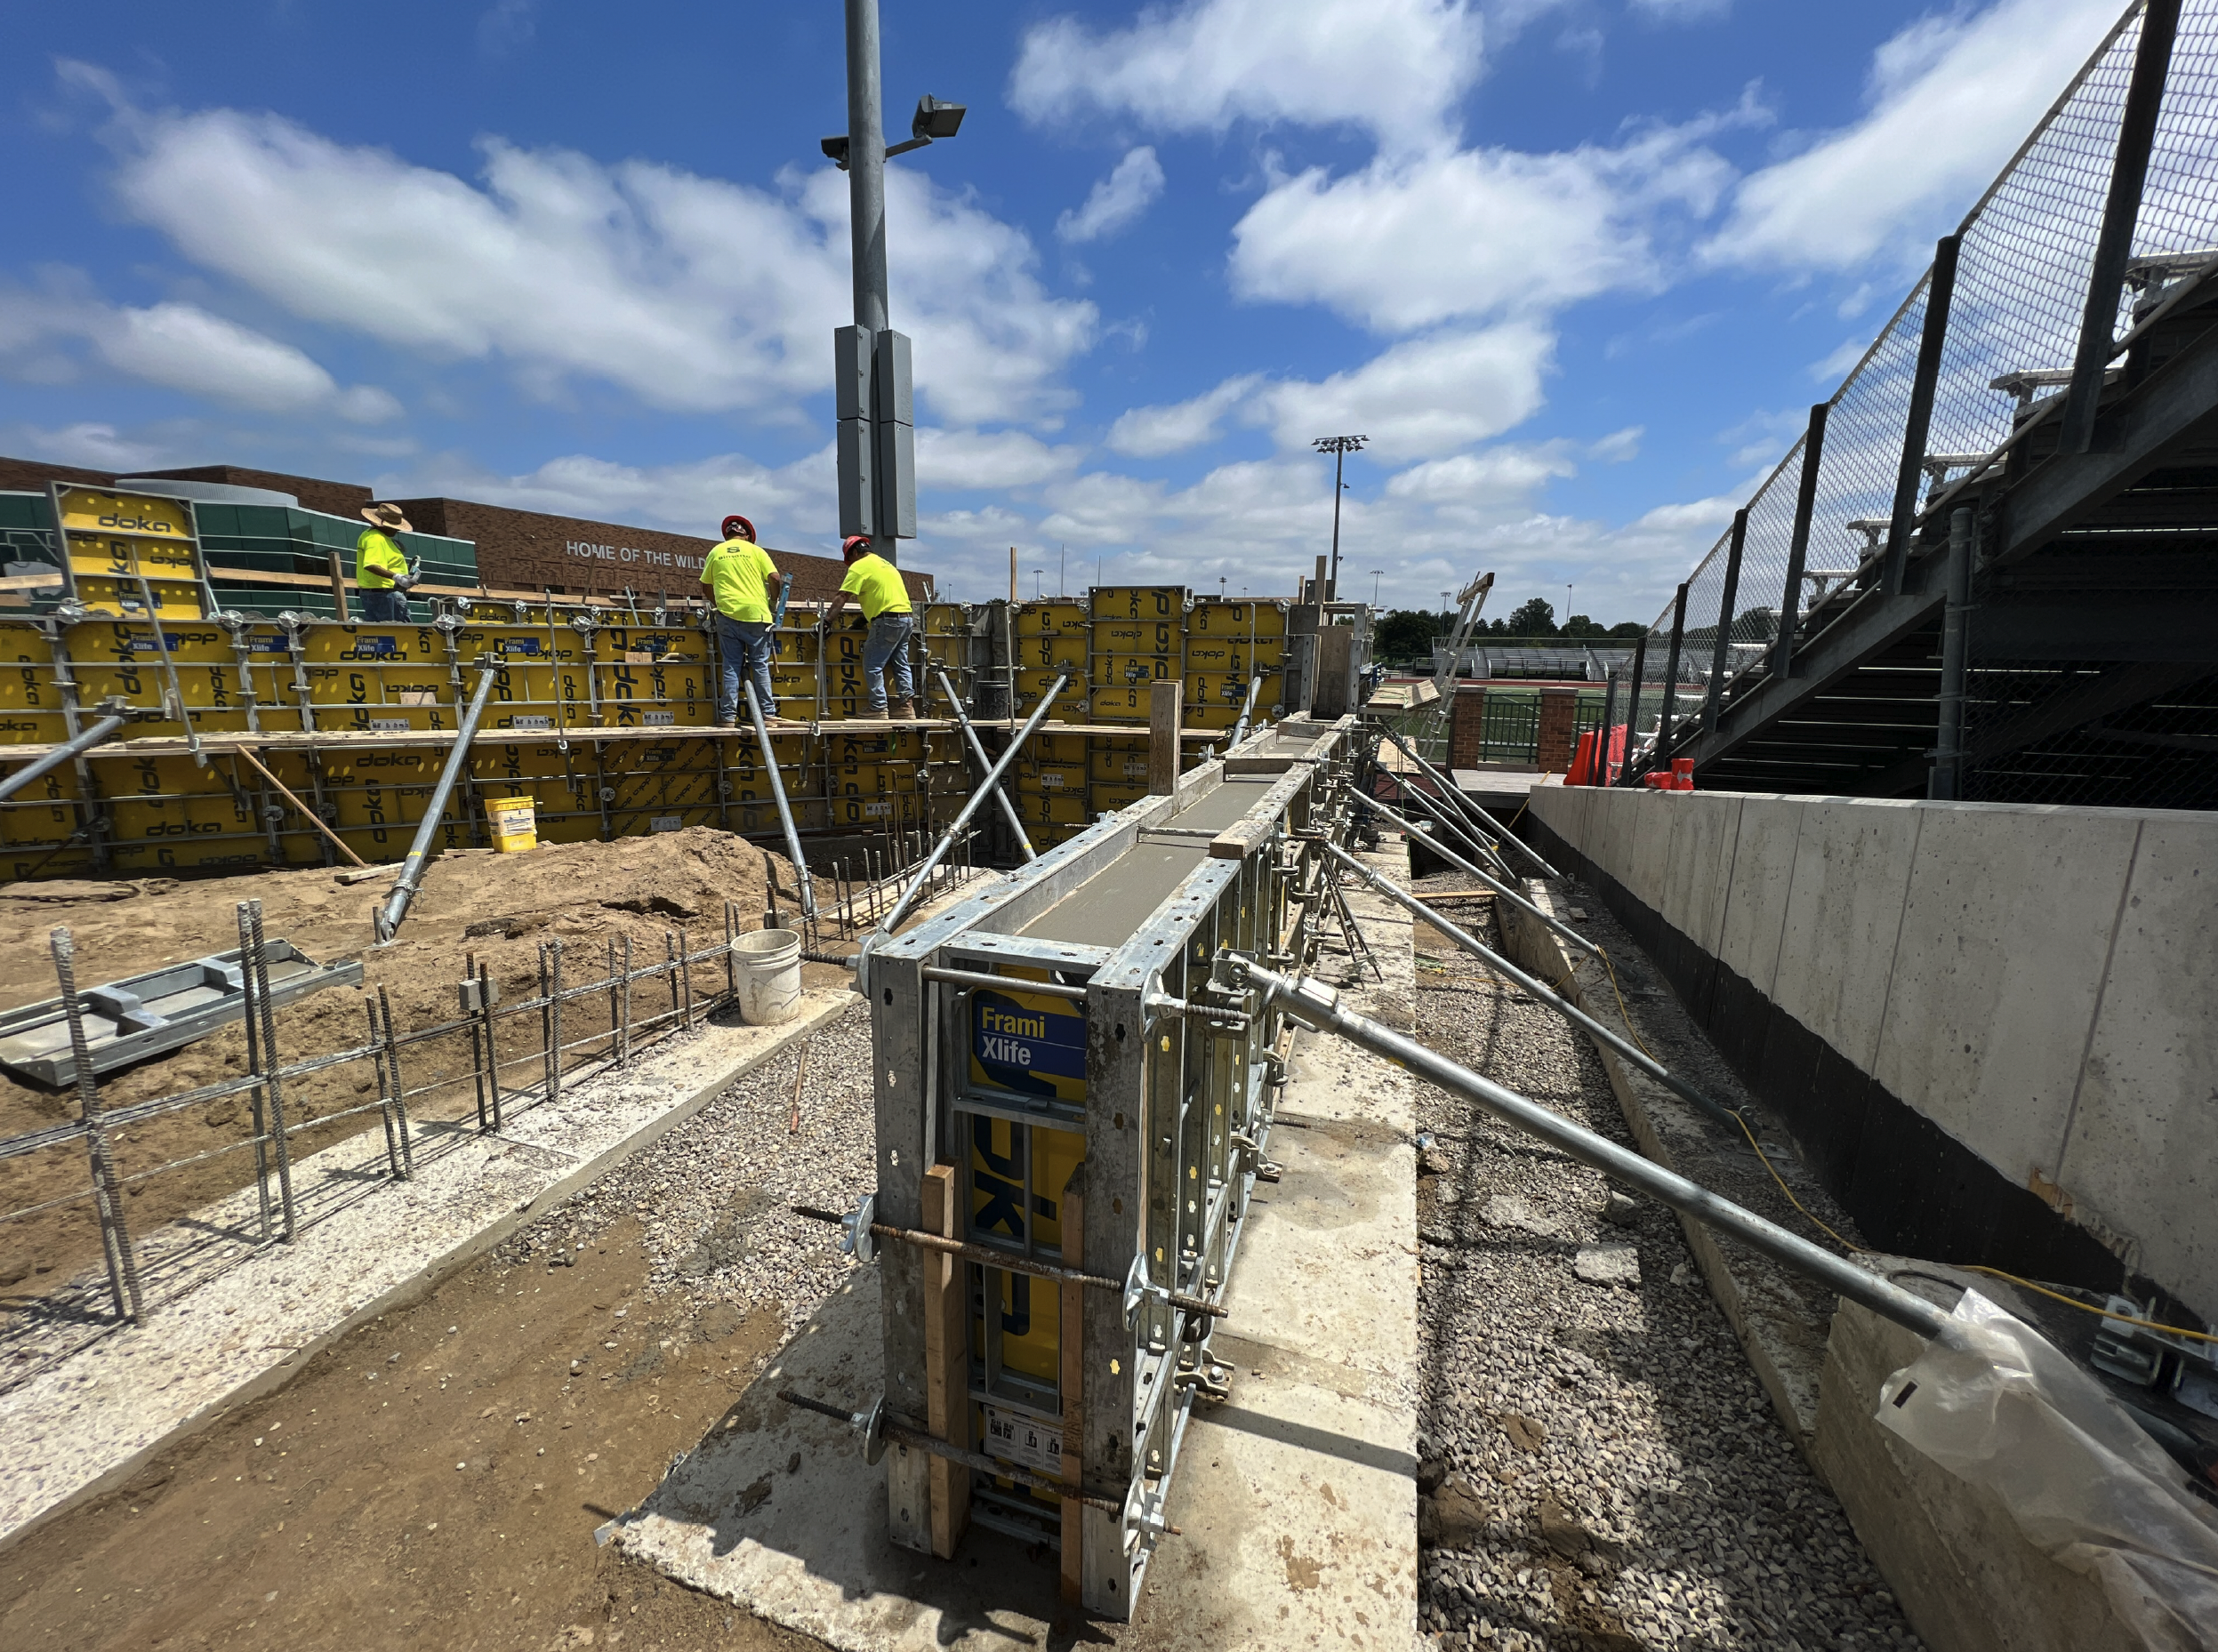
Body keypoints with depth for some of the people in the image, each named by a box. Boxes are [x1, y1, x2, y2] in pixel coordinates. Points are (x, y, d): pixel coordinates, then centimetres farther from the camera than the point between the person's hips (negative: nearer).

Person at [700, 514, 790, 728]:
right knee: (760, 664, 5)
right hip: (755, 613, -2)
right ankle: (768, 713, 4)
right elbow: (775, 578, -3)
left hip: (728, 614, 2)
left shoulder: (716, 552, 12)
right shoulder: (756, 551, 5)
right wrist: (775, 599, 13)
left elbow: (706, 585, 15)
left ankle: (728, 716, 2)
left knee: (731, 666, 5)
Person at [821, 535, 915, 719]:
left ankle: (878, 709, -5)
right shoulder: (886, 563, 24)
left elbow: (842, 597, -8)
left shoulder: (859, 566, -2)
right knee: (901, 665, 11)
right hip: (906, 617, 9)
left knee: (872, 666, -3)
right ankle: (906, 707, 9)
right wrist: (865, 617, 31)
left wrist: (827, 619, -8)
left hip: (887, 619, -9)